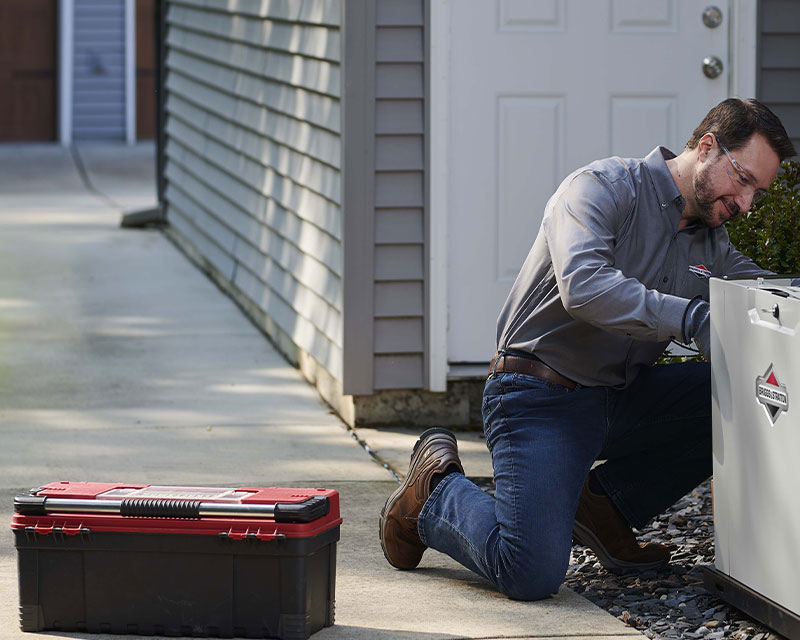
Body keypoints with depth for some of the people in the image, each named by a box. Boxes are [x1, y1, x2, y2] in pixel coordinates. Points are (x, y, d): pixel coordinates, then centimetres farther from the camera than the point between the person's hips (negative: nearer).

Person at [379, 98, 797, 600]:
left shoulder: (712, 242, 12)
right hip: (541, 399, -8)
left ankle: (605, 505, 4)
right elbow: (583, 285, -30)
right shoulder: (604, 187, -14)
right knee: (532, 575, -24)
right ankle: (437, 490, 8)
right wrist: (690, 317, -36)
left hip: (620, 398, 8)